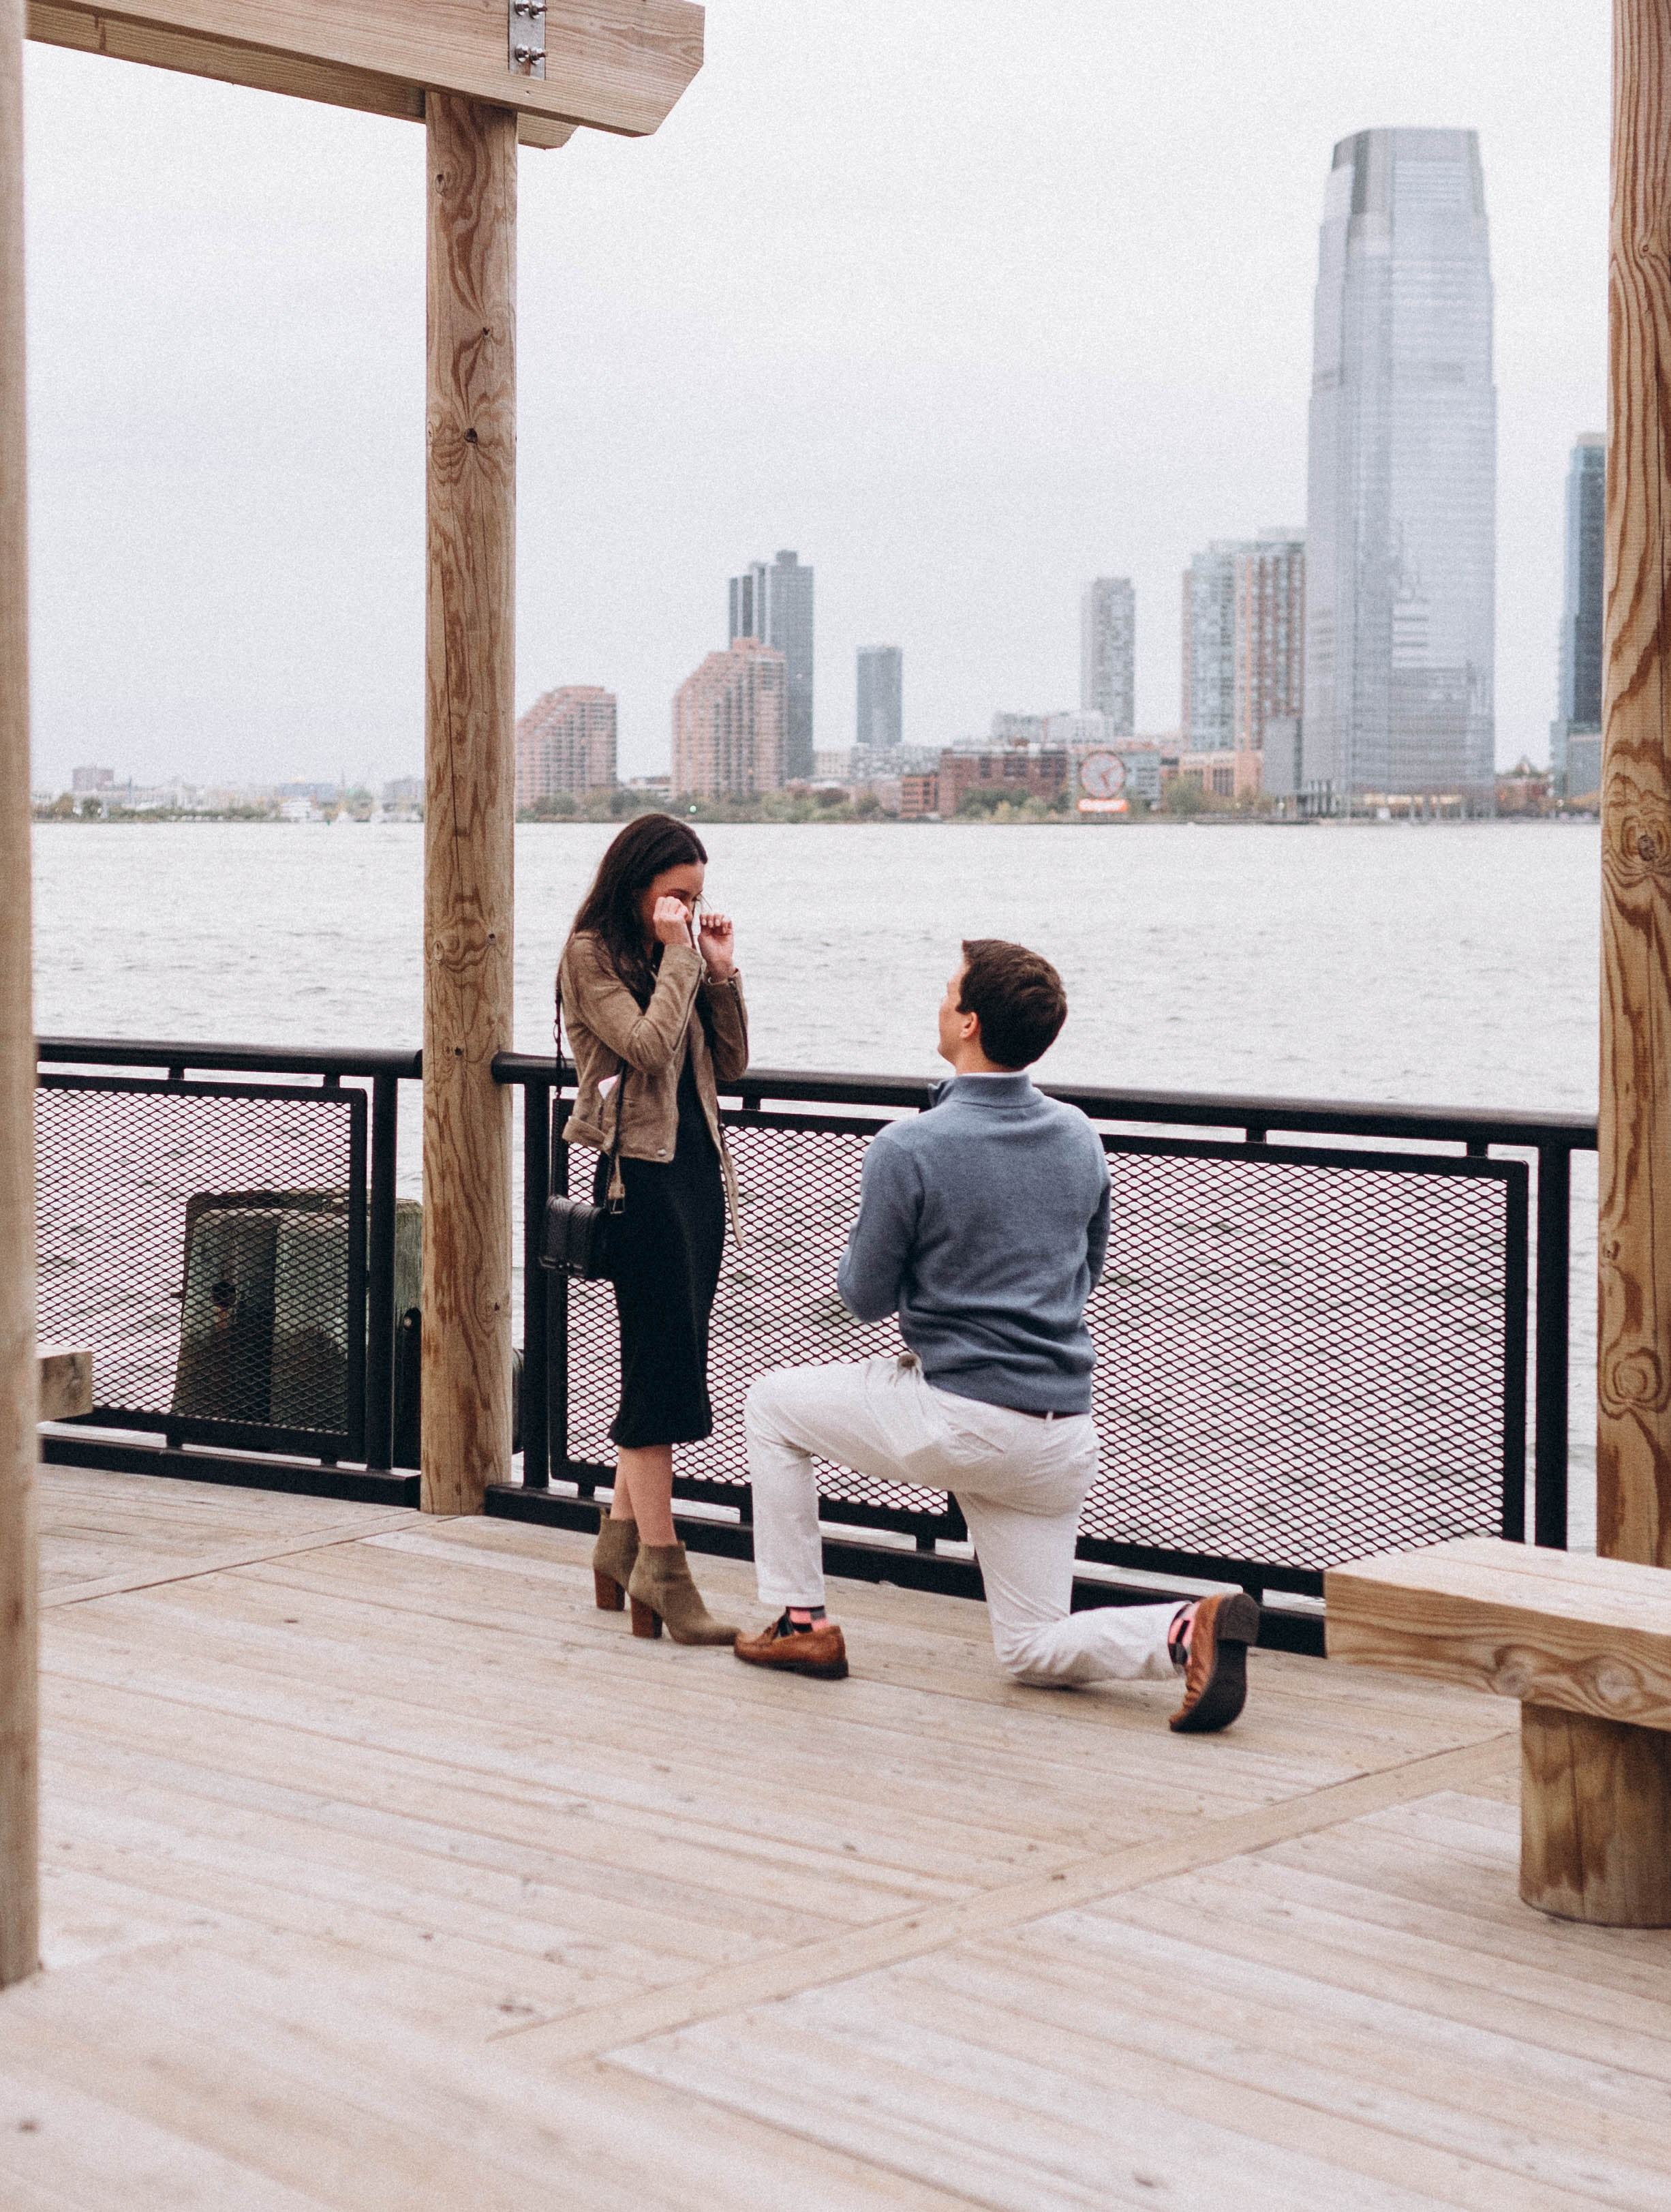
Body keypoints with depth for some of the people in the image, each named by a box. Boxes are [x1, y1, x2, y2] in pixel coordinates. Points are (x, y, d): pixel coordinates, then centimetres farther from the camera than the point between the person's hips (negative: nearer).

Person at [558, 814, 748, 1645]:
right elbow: (647, 1046, -19)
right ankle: (661, 1568, -7)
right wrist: (677, 955, -13)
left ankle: (621, 1541, 20)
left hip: (697, 1165, 8)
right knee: (663, 1363, -9)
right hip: (640, 1172, -8)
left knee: (664, 1363, 11)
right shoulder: (592, 953, -6)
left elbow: (728, 1064, 12)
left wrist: (722, 972, 2)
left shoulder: (673, 952, 15)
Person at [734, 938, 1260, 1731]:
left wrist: (863, 1236, 16)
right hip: (1060, 1439, 6)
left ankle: (802, 1622, 19)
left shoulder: (908, 1149, -14)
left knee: (773, 1405, 20)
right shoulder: (1080, 1138, 5)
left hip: (954, 1419, -5)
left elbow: (867, 1298, -4)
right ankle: (1188, 1629, -14)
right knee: (1034, 1651, 14)